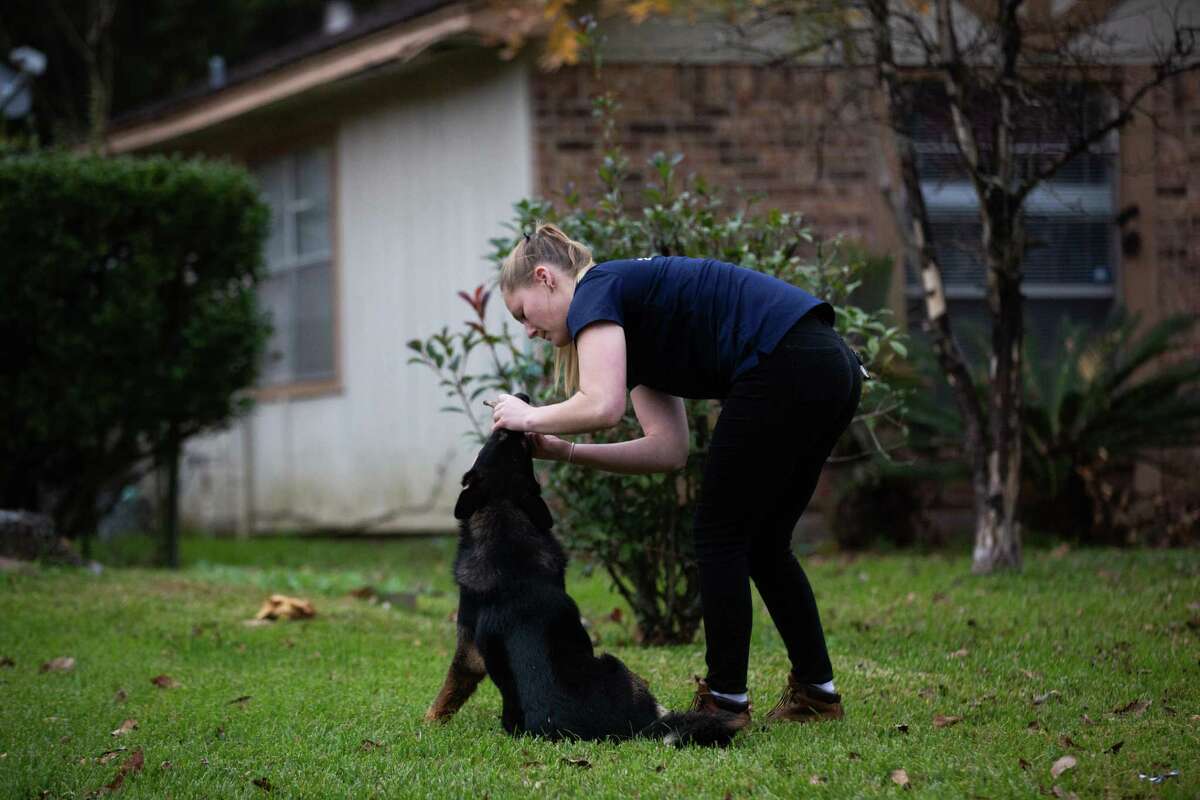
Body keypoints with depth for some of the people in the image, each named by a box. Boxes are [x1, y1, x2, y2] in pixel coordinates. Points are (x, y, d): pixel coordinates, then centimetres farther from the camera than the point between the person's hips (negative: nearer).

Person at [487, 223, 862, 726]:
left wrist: (532, 418, 2)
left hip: (785, 368, -9)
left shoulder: (594, 290, 1)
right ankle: (816, 693, 22)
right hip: (834, 366, 9)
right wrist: (563, 451, 16)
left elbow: (602, 406, -16)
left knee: (719, 535, 4)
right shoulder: (633, 321, 26)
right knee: (762, 543, 18)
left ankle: (726, 700, 8)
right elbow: (669, 449, 17)